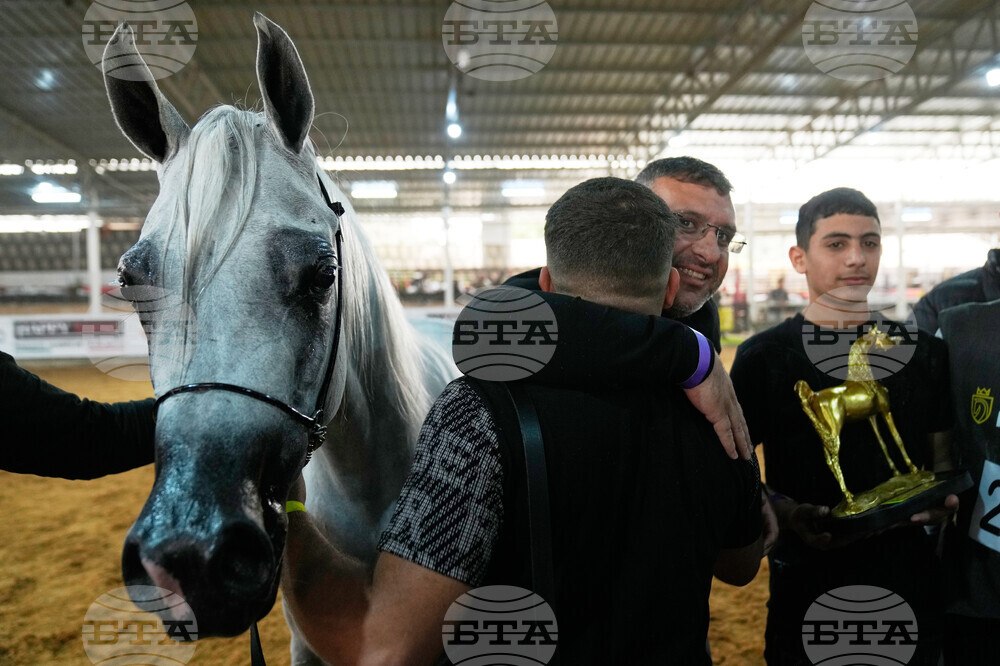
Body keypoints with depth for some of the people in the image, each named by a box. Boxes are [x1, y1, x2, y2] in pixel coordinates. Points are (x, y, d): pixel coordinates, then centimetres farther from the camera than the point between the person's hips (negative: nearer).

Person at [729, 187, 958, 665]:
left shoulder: (923, 351, 4)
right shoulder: (762, 356, -6)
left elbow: (942, 453, 11)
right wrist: (787, 513, -20)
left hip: (910, 575, 3)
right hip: (806, 583, -2)